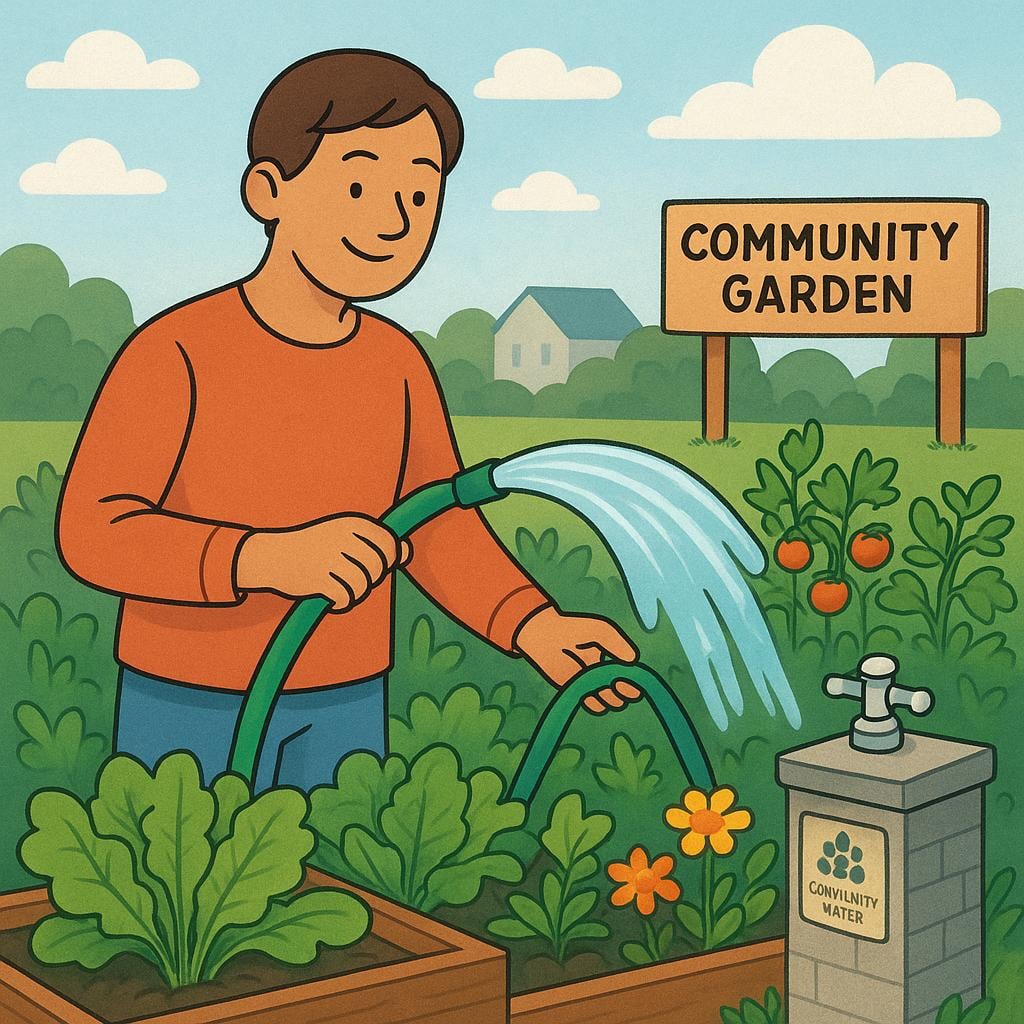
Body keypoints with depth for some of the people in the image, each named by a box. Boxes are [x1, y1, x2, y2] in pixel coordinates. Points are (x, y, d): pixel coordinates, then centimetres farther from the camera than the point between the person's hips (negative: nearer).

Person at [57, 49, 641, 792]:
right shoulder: (174, 351, -17)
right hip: (191, 708, -5)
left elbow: (442, 536, 4)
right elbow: (96, 532, -24)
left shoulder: (397, 363, -1)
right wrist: (270, 557, -39)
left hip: (344, 709, 5)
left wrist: (538, 629, -13)